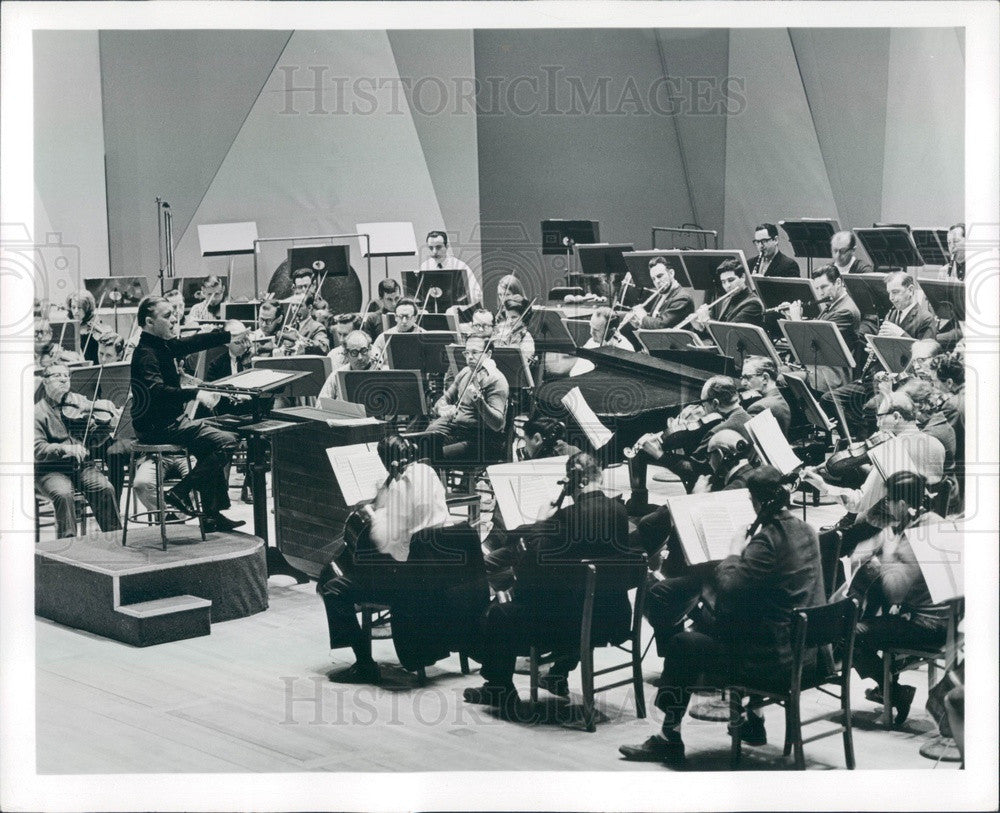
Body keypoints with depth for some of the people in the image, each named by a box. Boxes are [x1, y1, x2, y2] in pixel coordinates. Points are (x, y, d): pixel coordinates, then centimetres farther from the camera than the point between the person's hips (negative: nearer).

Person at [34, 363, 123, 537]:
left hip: (84, 465, 3)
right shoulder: (38, 412, 0)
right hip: (52, 470, -3)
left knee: (105, 489, -23)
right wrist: (64, 449, -27)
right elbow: (38, 449, -12)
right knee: (63, 494, -32)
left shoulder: (78, 401, 13)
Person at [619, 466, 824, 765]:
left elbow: (729, 589, -22)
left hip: (774, 657, -9)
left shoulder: (767, 538, -21)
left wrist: (734, 552, -7)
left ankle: (669, 738, 14)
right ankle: (753, 720, 40)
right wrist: (745, 553, 10)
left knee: (681, 645, 5)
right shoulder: (806, 532, 7)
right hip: (806, 651, 9)